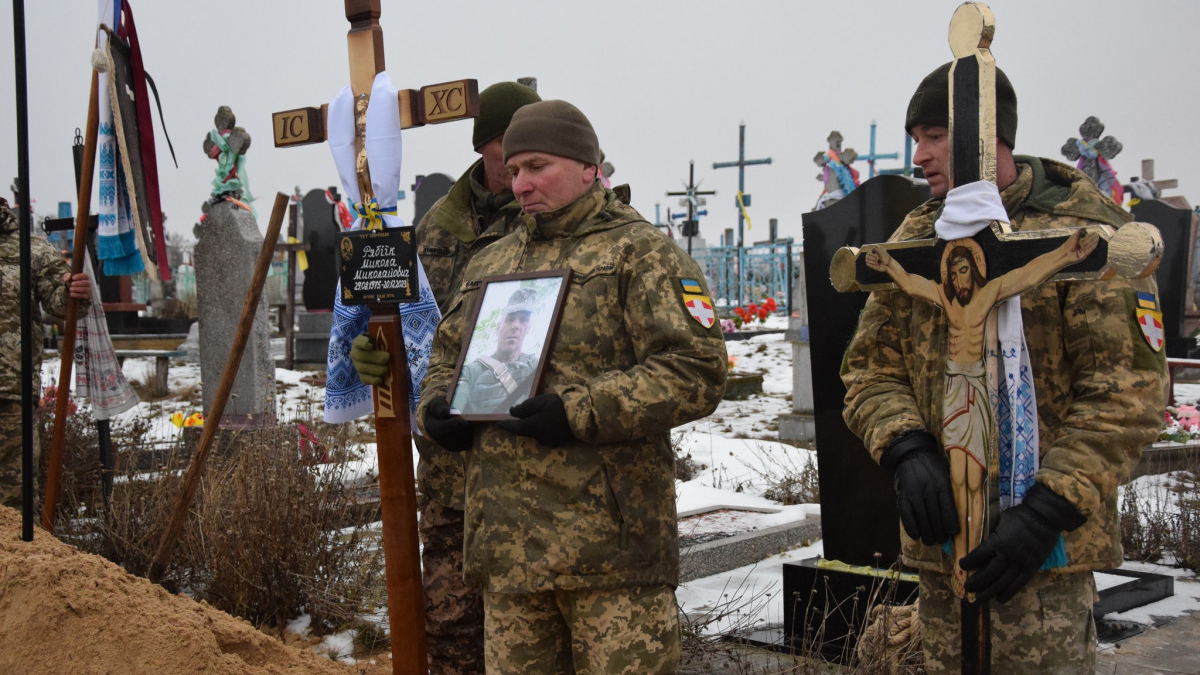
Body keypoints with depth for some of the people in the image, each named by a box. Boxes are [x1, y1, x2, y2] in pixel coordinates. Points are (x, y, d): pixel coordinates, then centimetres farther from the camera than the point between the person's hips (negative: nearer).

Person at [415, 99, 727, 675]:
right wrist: (436, 408, 5)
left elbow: (697, 369, -12)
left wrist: (581, 412, -19)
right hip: (506, 541, 7)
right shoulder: (489, 265, 20)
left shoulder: (641, 253, -1)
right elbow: (446, 356, 29)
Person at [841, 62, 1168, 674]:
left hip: (1044, 547, -5)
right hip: (938, 535, 5)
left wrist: (1046, 512, -18)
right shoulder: (914, 241, 10)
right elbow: (869, 367, 9)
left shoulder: (1086, 234, -6)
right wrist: (906, 451, -11)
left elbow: (1127, 390, -11)